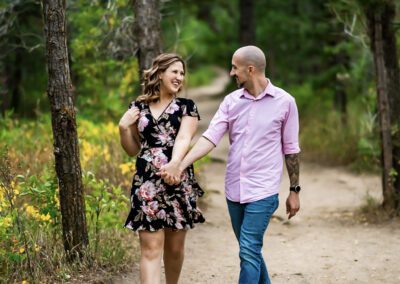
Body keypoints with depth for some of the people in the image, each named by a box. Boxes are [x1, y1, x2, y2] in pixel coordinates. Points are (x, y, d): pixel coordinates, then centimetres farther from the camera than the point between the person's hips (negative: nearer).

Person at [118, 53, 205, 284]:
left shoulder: (186, 107, 5)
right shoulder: (138, 107, 10)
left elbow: (183, 140, -13)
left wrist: (173, 165, -32)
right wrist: (124, 128, -2)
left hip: (178, 183, 0)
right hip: (146, 184, 0)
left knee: (175, 247, 10)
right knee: (151, 249, -7)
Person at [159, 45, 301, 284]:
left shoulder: (284, 102, -4)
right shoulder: (231, 101, 5)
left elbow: (291, 149, 2)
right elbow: (211, 137, -5)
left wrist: (294, 191, 4)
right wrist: (181, 165, -17)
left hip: (262, 192, -5)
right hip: (234, 190, 5)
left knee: (249, 252, -11)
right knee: (250, 250, 14)